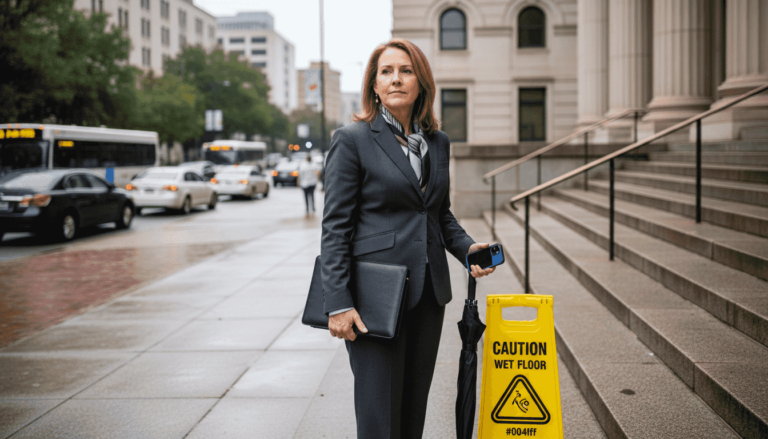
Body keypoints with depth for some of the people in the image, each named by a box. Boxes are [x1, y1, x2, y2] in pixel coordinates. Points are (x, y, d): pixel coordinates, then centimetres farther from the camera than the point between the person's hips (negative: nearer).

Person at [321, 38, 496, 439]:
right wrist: (338, 303, -15)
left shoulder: (437, 142, 11)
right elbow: (335, 227, -9)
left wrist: (467, 248, 2)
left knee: (415, 406, 12)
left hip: (428, 291, 6)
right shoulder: (352, 140, -6)